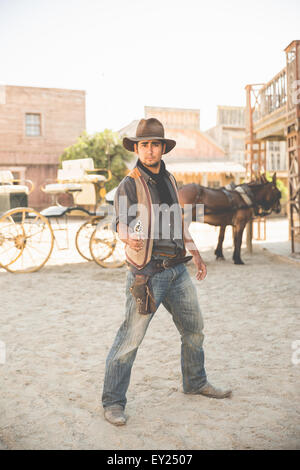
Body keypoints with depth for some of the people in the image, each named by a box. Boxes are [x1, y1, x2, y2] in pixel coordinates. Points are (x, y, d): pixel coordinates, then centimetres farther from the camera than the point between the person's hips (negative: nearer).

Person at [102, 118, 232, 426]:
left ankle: (195, 383, 37)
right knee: (130, 337, -7)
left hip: (178, 269, 7)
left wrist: (194, 252, 24)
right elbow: (120, 220, -17)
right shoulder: (129, 184, -5)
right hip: (147, 272, -7)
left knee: (194, 329, 16)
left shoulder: (169, 180, 16)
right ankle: (113, 402, 8)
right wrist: (129, 237, -40)